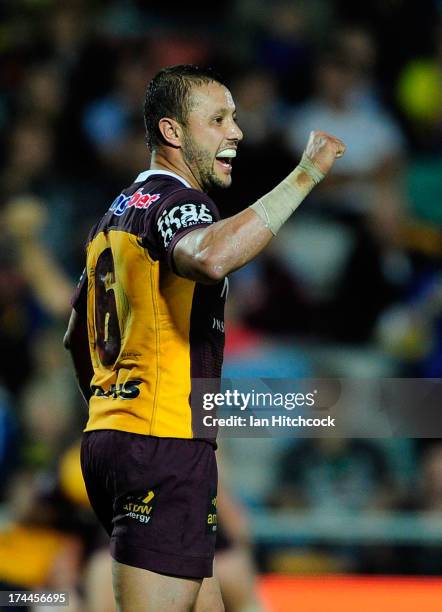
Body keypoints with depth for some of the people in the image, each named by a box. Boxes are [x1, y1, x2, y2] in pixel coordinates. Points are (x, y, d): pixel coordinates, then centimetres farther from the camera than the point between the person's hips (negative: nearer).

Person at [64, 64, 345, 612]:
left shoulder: (116, 214, 21)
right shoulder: (173, 199, -9)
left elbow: (76, 338, 28)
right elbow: (210, 256, -35)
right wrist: (304, 175, -30)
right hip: (164, 444, -10)